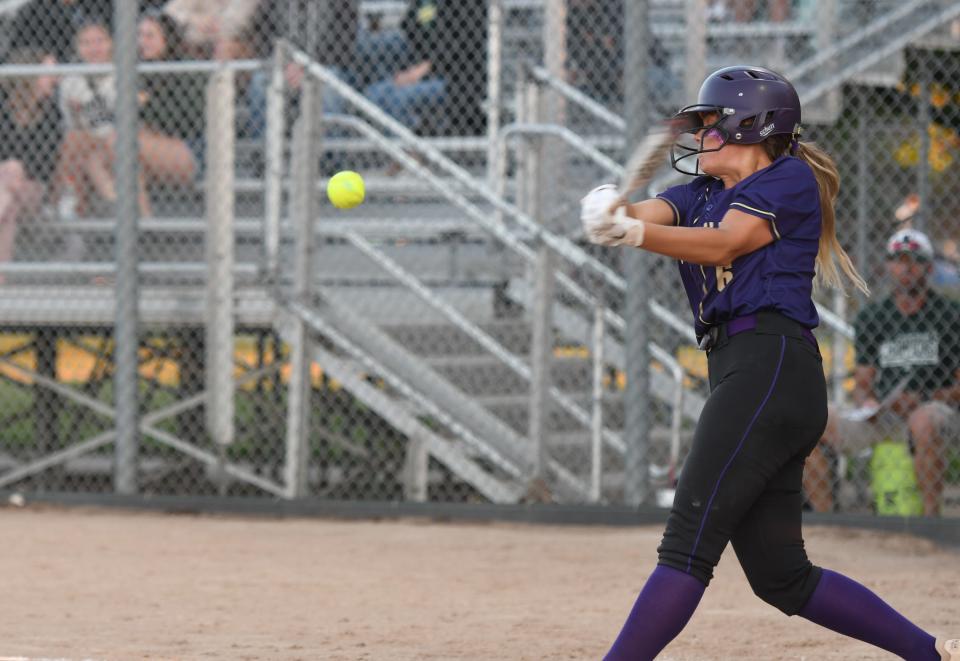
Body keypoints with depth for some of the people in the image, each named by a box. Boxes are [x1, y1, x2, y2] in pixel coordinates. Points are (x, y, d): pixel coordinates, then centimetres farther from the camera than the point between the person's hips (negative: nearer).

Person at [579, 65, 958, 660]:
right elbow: (651, 214, 3)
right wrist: (611, 212, -21)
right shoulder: (700, 194, 24)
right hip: (739, 374, 9)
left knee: (689, 542, -16)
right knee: (781, 577, 7)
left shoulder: (791, 179, 1)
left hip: (772, 365, -9)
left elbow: (724, 244, -12)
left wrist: (633, 233, -26)